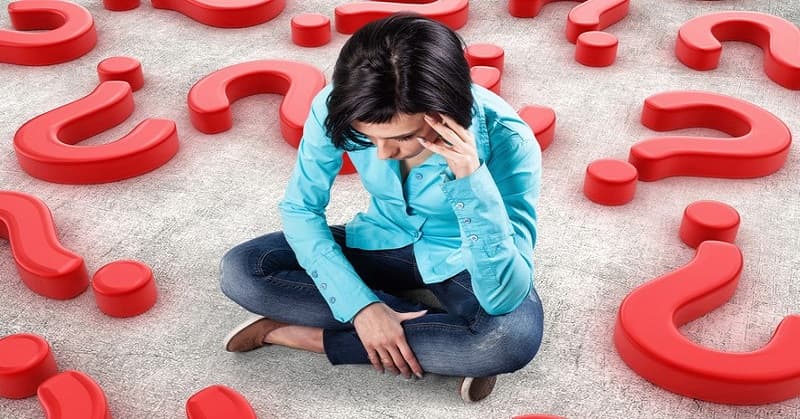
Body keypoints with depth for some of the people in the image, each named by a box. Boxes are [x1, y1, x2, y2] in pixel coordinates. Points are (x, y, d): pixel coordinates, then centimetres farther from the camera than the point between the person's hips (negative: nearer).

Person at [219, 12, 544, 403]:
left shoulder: (506, 140, -32)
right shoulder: (336, 107, -25)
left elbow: (503, 298, -33)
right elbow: (299, 208, -12)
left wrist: (472, 179, -46)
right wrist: (360, 305, -23)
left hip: (459, 259, -3)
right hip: (383, 242, 4)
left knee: (515, 336, -37)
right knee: (240, 270, -18)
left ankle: (305, 335, -19)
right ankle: (440, 334, -15)